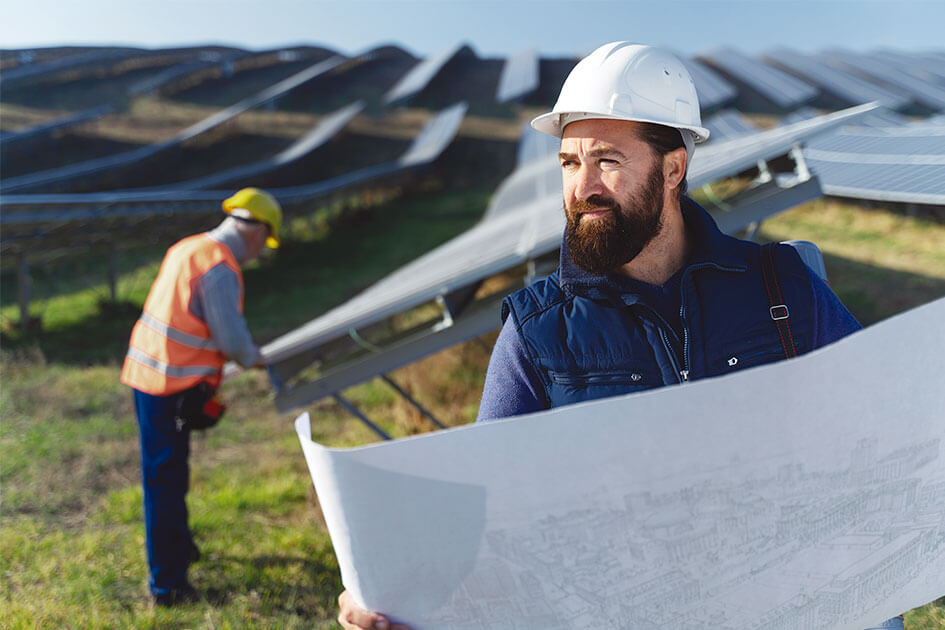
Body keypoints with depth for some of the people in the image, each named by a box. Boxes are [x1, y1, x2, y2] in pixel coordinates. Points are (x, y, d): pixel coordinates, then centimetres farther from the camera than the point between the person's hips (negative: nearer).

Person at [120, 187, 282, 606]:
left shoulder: (188, 248, 10)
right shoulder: (221, 269, -19)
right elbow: (232, 338, -18)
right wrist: (254, 359, 3)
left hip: (148, 371, 9)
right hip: (171, 385, -9)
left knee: (169, 472, 23)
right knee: (165, 479, -2)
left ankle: (178, 547, 41)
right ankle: (167, 583, 8)